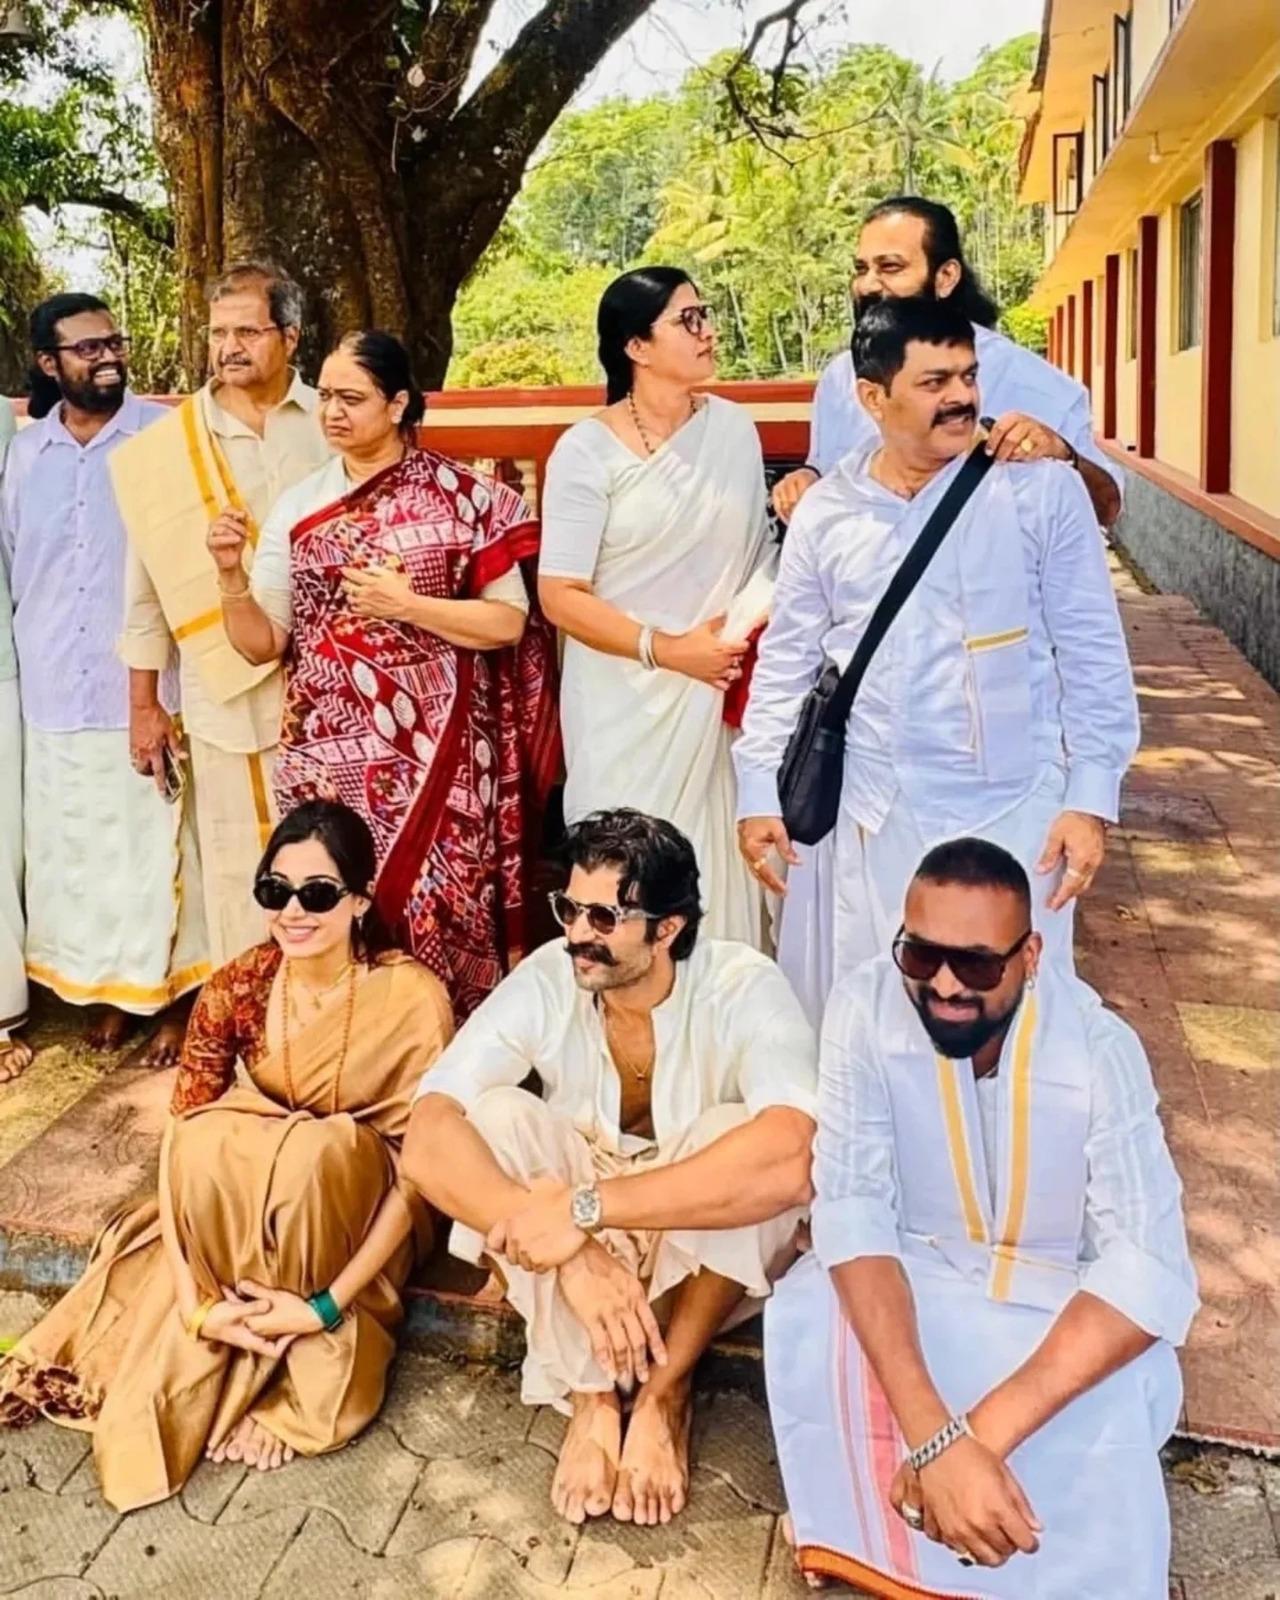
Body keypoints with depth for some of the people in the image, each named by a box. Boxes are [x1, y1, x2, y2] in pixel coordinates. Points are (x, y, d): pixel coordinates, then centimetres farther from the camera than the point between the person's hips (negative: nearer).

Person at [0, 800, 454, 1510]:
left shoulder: (411, 997, -24)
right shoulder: (236, 987, -15)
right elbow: (179, 1135, -16)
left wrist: (327, 1306, -28)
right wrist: (192, 1295, -26)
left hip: (358, 1208, -3)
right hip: (245, 1209, 3)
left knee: (317, 1148, -35)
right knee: (206, 1140, -29)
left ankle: (314, 1365, -14)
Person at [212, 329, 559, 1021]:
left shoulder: (461, 496, -1)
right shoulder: (298, 505, 8)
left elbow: (509, 622, -5)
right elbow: (262, 643, 7)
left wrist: (406, 606, -13)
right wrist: (231, 576, -10)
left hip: (431, 750, -3)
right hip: (328, 750, 3)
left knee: (439, 910, -1)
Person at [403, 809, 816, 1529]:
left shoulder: (744, 989, -26)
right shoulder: (545, 983, -19)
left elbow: (787, 1160, -45)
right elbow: (427, 1140, -29)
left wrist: (584, 1208, -44)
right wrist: (572, 1251, -41)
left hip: (712, 1252, -2)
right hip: (587, 1242, 2)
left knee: (735, 1136, -33)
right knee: (494, 1114, -25)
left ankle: (665, 1390, -12)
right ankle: (591, 1396, -15)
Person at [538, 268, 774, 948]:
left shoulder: (735, 428, 5)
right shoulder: (588, 449, -7)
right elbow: (560, 595, -11)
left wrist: (750, 619, -6)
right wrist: (668, 650, -15)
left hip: (721, 696, 3)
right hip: (628, 704, -3)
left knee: (722, 863, 7)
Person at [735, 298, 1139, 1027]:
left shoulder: (1042, 489, -5)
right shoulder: (824, 512, 2)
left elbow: (1093, 654, -4)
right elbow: (786, 662, 8)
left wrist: (1091, 798, -8)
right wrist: (760, 794, 4)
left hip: (1009, 811, -2)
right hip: (864, 815, 2)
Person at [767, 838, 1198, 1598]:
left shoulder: (1099, 1048, -25)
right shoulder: (865, 1008, -24)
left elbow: (1150, 1268, -29)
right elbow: (851, 1207, -27)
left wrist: (982, 1432, -41)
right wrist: (935, 1438, -41)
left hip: (1062, 1299, -1)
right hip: (911, 1273, 1)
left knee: (1103, 1417, -31)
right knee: (806, 1322, -28)